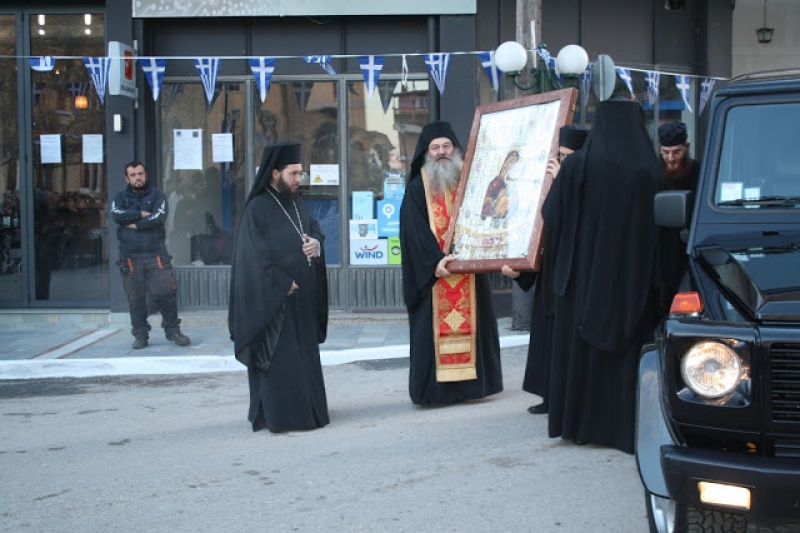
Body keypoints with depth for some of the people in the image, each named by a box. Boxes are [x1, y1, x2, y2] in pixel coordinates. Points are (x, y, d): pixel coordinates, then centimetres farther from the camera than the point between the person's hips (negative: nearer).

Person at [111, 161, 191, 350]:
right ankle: (140, 335, 15)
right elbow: (117, 215, -11)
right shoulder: (120, 197, 11)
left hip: (156, 255, -1)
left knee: (166, 293, -5)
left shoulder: (157, 196, 7)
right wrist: (142, 214, -10)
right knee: (136, 299, 5)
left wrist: (135, 224, -10)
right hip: (130, 258, 1)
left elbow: (159, 217, -12)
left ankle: (172, 330, 9)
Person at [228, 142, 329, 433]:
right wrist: (283, 284, -17)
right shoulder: (257, 209, -12)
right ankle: (280, 415, 1)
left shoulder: (297, 203, 12)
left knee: (305, 352, 12)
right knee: (279, 357, -5)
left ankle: (306, 409, 20)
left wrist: (315, 242, -5)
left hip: (303, 296, 8)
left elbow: (314, 228, 19)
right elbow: (255, 257, -15)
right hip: (273, 298, -8)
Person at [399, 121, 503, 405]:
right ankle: (434, 387, 0)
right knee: (434, 329, -4)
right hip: (432, 274, -3)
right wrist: (434, 262, -20)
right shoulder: (417, 189, 2)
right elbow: (413, 232, -8)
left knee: (470, 325, 3)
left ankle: (471, 382, 10)